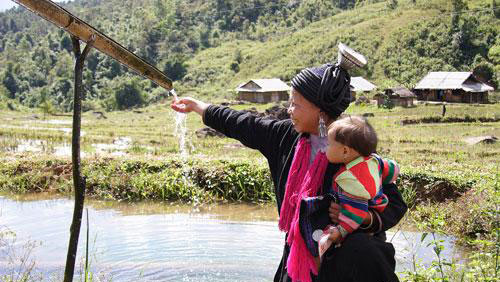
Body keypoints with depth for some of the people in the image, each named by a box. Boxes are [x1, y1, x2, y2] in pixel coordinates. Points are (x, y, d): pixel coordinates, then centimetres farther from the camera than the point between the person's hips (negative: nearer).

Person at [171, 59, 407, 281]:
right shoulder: (287, 136, -2)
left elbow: (395, 204, -13)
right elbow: (242, 125, 11)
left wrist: (364, 218, -33)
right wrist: (196, 106, 21)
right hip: (299, 253, 5)